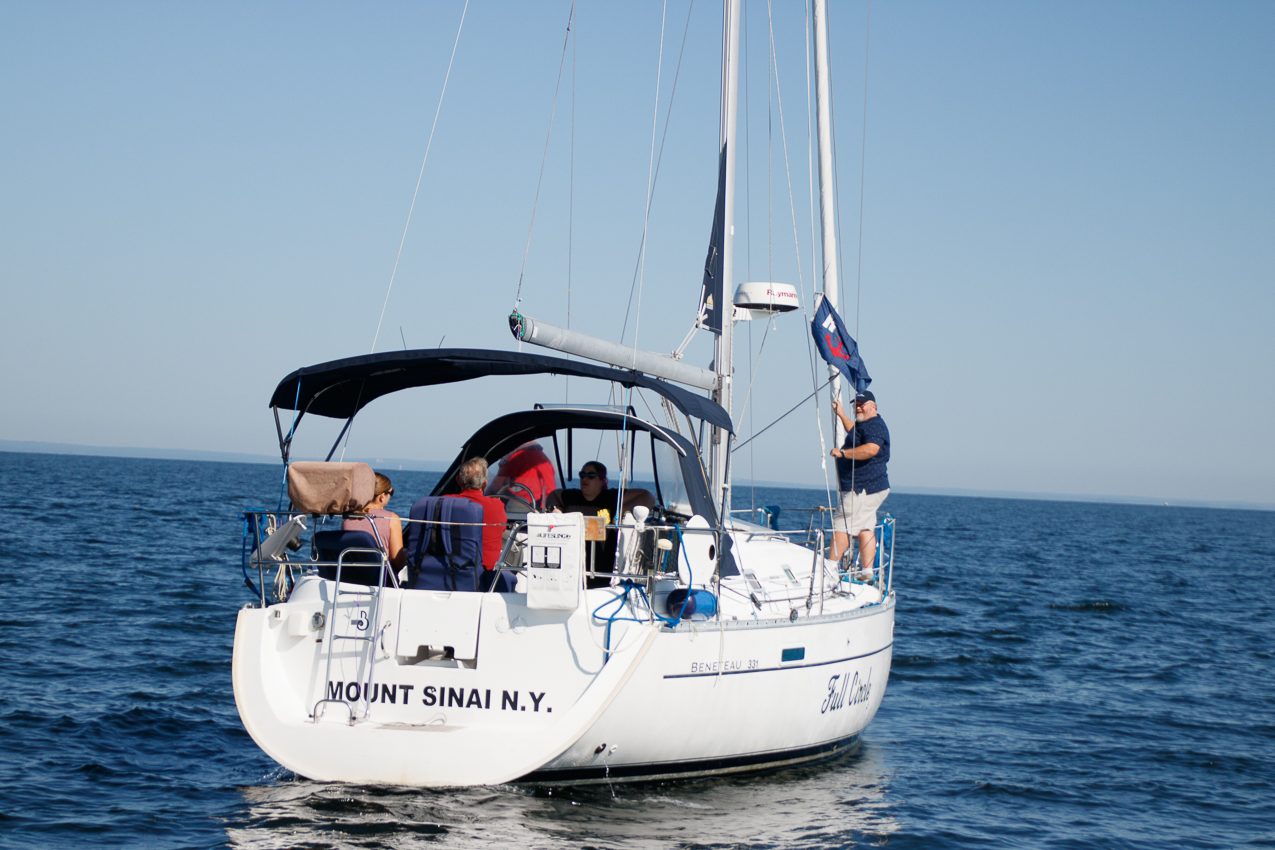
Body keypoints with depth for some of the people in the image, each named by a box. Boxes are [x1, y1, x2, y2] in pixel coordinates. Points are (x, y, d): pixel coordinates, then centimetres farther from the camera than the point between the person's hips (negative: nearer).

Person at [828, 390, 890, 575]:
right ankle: (867, 572, 5)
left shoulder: (874, 426, -14)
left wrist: (842, 452, -26)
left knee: (841, 526, -9)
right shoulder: (866, 425, 20)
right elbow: (855, 433, 45)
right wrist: (841, 414, 44)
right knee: (865, 529, 7)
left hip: (861, 488, -11)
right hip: (871, 488, 11)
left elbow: (871, 449, -33)